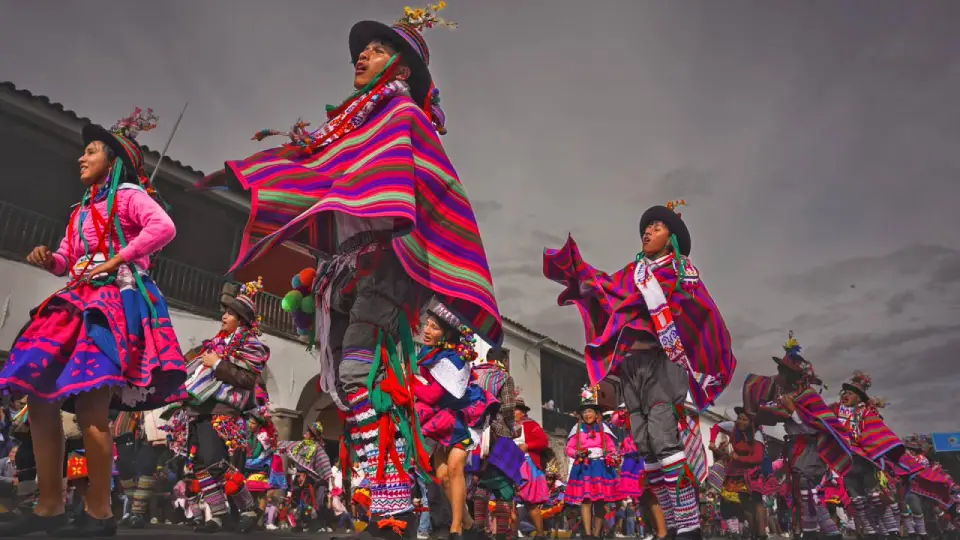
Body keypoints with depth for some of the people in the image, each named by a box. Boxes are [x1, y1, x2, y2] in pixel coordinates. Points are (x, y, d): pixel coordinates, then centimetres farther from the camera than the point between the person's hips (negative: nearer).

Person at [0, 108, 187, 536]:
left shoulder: (129, 195, 2)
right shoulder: (82, 209, 26)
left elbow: (165, 228, -17)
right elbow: (67, 260, 24)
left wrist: (116, 261, -16)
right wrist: (48, 260, 1)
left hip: (117, 300, -9)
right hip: (80, 302, 9)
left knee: (90, 403, -15)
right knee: (39, 396, 0)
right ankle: (50, 506, 7)